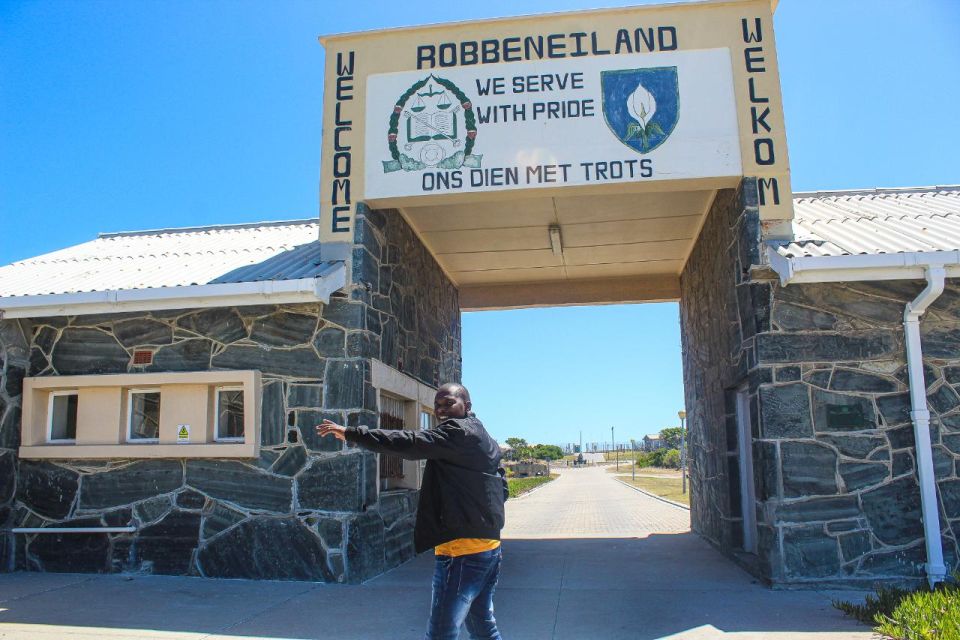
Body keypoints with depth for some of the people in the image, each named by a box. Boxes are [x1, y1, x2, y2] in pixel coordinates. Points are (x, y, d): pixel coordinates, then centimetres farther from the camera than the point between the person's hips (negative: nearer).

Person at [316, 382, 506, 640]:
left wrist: (350, 433, -21)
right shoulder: (485, 439, 17)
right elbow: (502, 490, 22)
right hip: (489, 545, 10)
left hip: (462, 548, -10)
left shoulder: (458, 431, -12)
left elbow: (408, 443, -22)